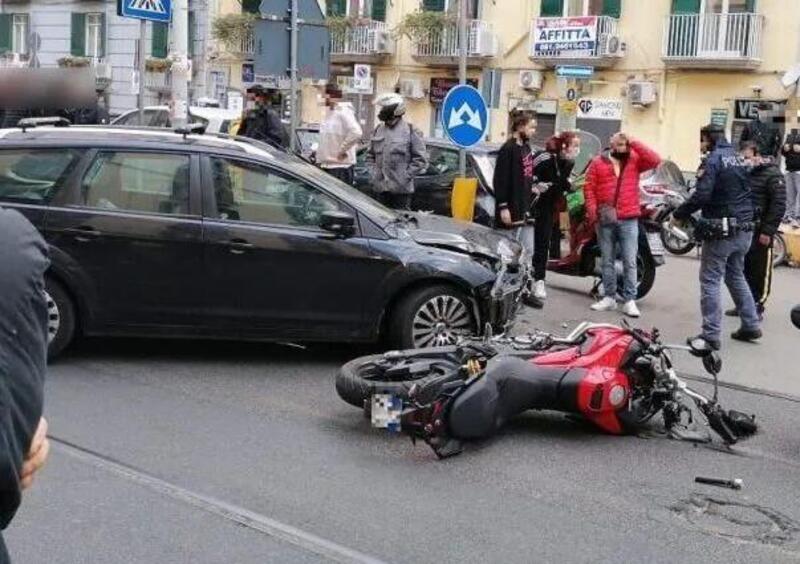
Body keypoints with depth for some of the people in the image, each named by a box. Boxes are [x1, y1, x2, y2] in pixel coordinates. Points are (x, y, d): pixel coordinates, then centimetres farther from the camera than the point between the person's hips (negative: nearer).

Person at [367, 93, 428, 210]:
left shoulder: (411, 131, -5)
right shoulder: (378, 130, 11)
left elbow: (421, 159, -6)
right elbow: (370, 155, 22)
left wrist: (406, 175, -11)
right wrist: (374, 172, 9)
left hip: (401, 188, -5)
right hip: (380, 187, 6)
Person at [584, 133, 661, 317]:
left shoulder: (635, 160, 5)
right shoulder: (598, 162, 6)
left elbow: (655, 160, -10)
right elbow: (589, 187, 3)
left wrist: (634, 144, -9)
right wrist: (592, 210, -8)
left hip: (629, 220, -1)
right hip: (605, 220, 1)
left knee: (630, 262, -3)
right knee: (607, 261, 8)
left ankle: (629, 300, -2)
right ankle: (609, 297, 15)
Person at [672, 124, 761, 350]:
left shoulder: (714, 159, -12)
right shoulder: (739, 159, 13)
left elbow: (701, 195, -20)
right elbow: (743, 192, 16)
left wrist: (679, 215, -10)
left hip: (721, 230, -8)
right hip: (744, 229, 8)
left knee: (710, 280, -3)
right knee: (736, 276, 21)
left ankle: (711, 334, -3)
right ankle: (751, 325, 24)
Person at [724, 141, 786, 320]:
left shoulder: (772, 173, -8)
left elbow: (779, 204, -13)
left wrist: (768, 231, -17)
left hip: (759, 231, -6)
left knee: (760, 271, 2)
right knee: (742, 270, 11)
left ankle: (757, 307, 9)